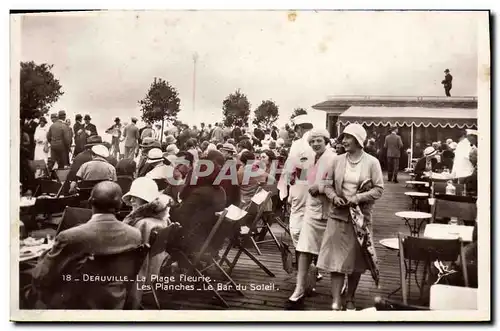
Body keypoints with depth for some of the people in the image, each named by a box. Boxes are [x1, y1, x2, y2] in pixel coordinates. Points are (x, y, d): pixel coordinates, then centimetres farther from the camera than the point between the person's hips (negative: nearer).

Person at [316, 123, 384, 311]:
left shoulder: (372, 162, -4)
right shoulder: (337, 160, 3)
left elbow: (379, 189, -6)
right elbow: (328, 185, 7)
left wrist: (358, 198, -18)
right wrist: (334, 197, -12)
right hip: (338, 215, 1)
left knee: (355, 260, 11)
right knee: (336, 259, -3)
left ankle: (350, 299, 28)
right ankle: (336, 301, 2)